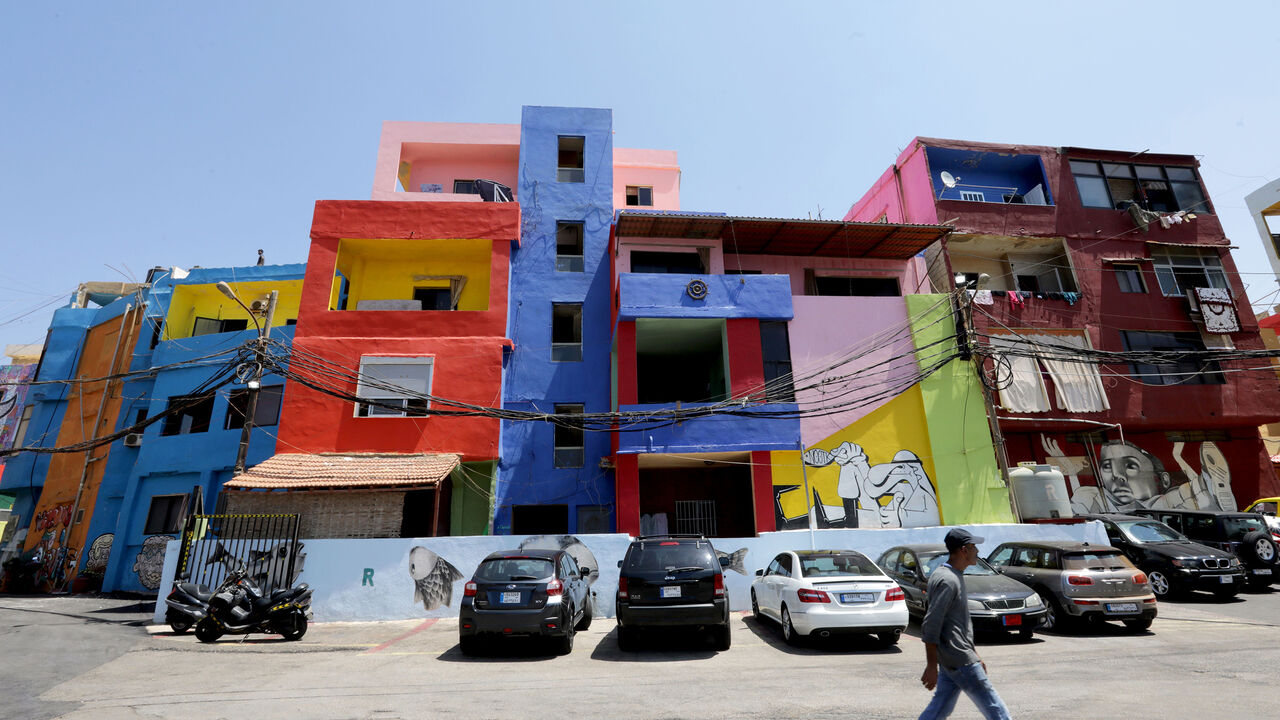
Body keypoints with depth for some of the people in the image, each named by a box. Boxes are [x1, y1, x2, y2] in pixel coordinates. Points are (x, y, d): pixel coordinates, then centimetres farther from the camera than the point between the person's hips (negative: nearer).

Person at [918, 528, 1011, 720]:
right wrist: (931, 666, -21)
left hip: (950, 659, 10)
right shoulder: (946, 580, -20)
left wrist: (975, 656, 23)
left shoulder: (955, 577, 13)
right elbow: (930, 626, -22)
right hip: (959, 659, -10)